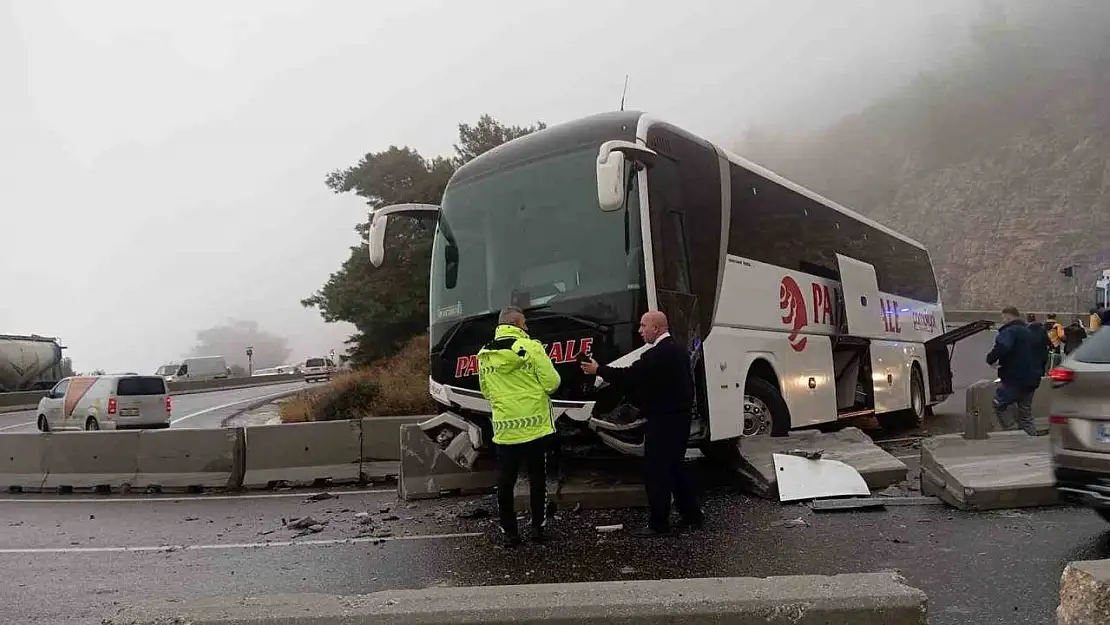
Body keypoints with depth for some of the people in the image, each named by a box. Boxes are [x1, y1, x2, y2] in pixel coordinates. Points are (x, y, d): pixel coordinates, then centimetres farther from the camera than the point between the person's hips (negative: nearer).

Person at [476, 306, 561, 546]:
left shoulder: (484, 355, 4)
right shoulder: (531, 347, -11)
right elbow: (552, 383, -11)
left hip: (504, 428, 3)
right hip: (535, 425, -3)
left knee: (506, 480, 8)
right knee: (537, 477, 10)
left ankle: (509, 532, 12)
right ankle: (538, 527, 17)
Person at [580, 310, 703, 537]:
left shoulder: (657, 354, -20)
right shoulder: (678, 350, 12)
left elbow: (631, 376, -21)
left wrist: (598, 370, -11)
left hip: (663, 421, -10)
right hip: (680, 418, 10)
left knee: (655, 472, -2)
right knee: (674, 468, 19)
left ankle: (659, 524, 4)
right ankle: (692, 515, 24)